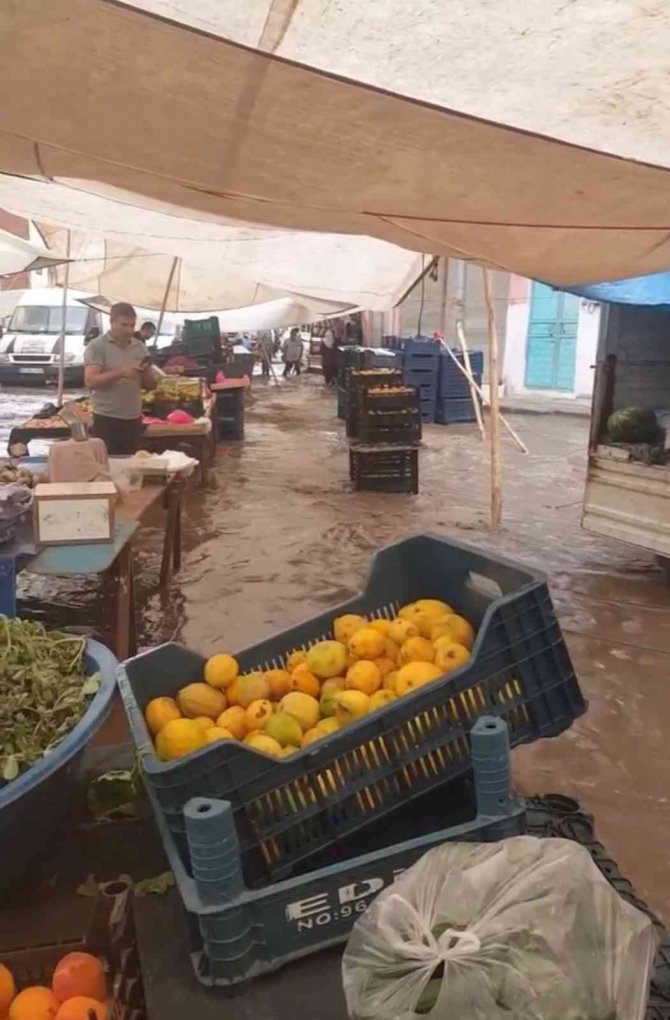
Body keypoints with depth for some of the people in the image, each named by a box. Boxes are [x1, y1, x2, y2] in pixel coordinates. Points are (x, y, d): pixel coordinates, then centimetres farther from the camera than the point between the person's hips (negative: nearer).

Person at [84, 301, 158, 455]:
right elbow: (90, 381, -15)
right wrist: (120, 373, -25)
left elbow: (151, 385, 12)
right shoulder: (97, 346, -5)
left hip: (133, 419, 5)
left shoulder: (140, 347, 10)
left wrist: (146, 372, -10)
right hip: (106, 419, -5)